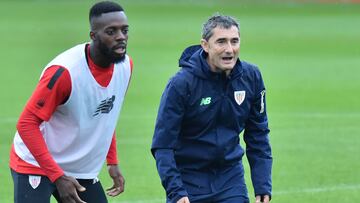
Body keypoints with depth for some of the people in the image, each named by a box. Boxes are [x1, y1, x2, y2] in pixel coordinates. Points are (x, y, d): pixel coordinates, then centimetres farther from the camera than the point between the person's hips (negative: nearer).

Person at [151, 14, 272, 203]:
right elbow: (162, 144, -16)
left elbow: (258, 136, 5)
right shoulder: (181, 83, -17)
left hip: (231, 179, 3)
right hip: (188, 179, -3)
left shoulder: (251, 77, -5)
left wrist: (263, 186, 0)